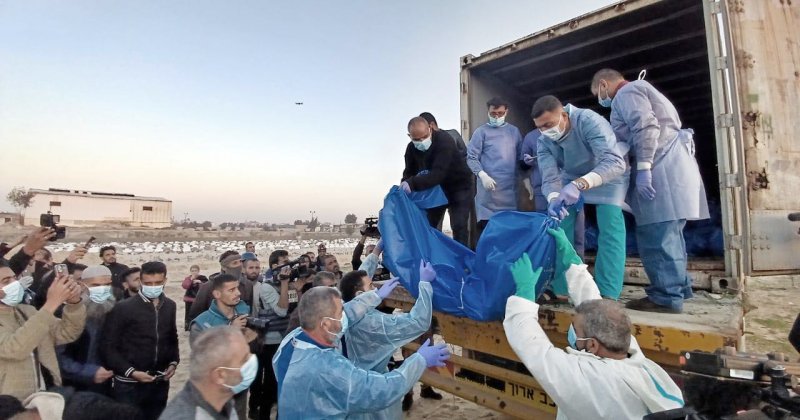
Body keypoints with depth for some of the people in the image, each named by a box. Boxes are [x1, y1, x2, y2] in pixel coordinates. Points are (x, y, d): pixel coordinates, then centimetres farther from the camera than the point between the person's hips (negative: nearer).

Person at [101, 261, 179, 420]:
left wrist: (173, 362, 0)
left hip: (160, 383, 4)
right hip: (129, 385, -4)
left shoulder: (170, 306, 3)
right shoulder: (123, 308, -11)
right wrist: (131, 372, -16)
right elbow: (108, 346, -9)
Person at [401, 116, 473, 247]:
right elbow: (409, 172, -3)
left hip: (459, 186, -6)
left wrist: (413, 183, -48)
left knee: (459, 226, -13)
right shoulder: (411, 148, -8)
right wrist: (405, 185, -25)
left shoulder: (444, 140, -29)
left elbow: (438, 173, -39)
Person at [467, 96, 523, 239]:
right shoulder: (481, 132, 2)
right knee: (486, 227, -5)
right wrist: (483, 175, -17)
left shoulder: (514, 131, 16)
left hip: (510, 187, 4)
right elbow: (471, 157, -3)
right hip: (489, 188, -4)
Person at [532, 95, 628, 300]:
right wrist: (553, 199, -50)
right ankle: (560, 289, 2)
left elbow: (615, 162, -45)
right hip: (572, 177, 4)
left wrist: (579, 184, -62)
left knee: (610, 228, -20)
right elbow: (550, 177, -27)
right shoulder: (543, 141, -19)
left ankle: (608, 294, -14)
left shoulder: (588, 121, -35)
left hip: (609, 174, -4)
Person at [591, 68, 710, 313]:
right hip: (669, 167, 10)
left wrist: (643, 168, -22)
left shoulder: (627, 92, -1)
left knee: (657, 236, -10)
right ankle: (677, 290, 18)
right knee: (667, 234, 12)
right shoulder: (638, 91, 30)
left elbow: (646, 128, -17)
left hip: (662, 168, -10)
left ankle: (667, 298, -7)